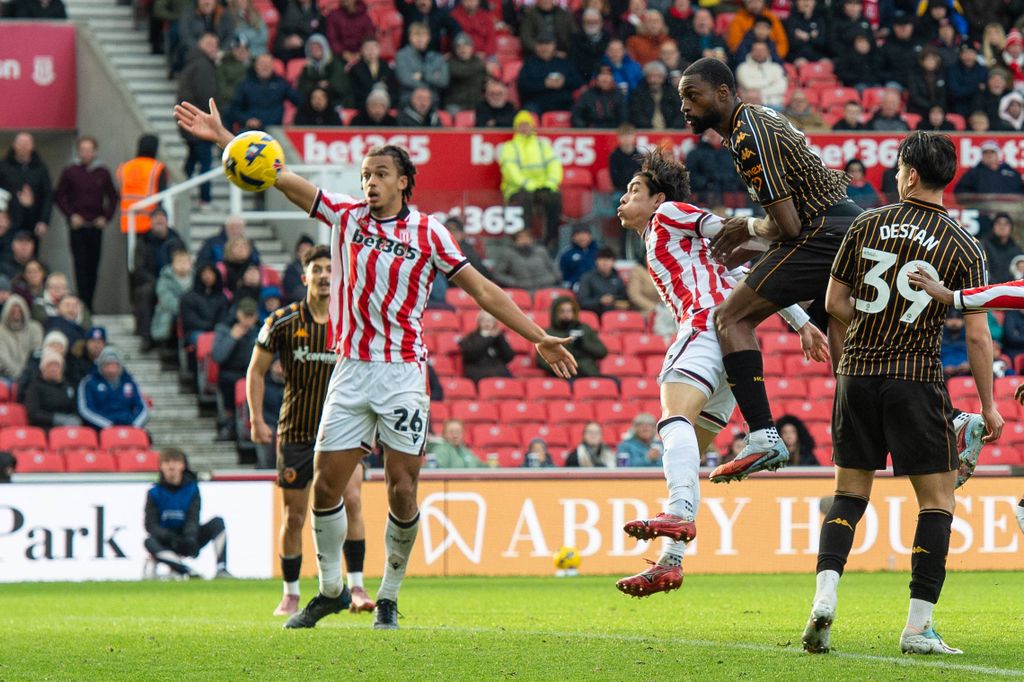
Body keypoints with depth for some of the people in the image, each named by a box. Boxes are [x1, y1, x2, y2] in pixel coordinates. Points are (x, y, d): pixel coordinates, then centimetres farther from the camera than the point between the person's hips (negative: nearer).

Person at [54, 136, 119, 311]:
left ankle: (89, 304, 10)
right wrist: (71, 216, -5)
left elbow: (113, 197, 14)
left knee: (93, 268, 3)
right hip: (78, 227, -2)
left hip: (96, 226, 2)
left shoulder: (102, 173, 6)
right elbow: (59, 196, 5)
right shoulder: (69, 172, 2)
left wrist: (106, 217, 1)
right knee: (81, 267, -9)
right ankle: (84, 306, -11)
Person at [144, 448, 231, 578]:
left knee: (217, 522, -18)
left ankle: (221, 567, -29)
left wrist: (190, 538, -34)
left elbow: (193, 519, -12)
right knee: (149, 543, -34)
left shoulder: (192, 489, -3)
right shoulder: (155, 493, -5)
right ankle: (187, 571, -46)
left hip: (187, 541, 2)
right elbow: (150, 526, -12)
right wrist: (172, 538, -29)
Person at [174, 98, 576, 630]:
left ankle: (389, 597, 10)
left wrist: (538, 338, -3)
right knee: (326, 485, -1)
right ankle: (330, 589, 17)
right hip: (351, 371, 2)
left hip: (403, 374, -2)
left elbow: (483, 291, 2)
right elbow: (284, 181, 1)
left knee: (402, 492, -5)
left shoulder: (428, 234, 1)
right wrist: (224, 139, -7)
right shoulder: (345, 217, 7)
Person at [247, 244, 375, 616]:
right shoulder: (282, 322, -3)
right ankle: (290, 595, 17)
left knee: (352, 499, -19)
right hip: (296, 431, 0)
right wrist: (257, 420, -3)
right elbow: (256, 370, 5)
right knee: (294, 516, 3)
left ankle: (356, 587, -15)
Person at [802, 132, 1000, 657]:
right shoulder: (962, 248, -4)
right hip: (917, 380, -3)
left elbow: (834, 304, 6)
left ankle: (824, 597, -5)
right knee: (938, 500, 5)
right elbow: (977, 336, -6)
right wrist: (988, 406, 2)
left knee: (850, 494, 14)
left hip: (857, 374, 3)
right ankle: (918, 626, -1)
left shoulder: (866, 226, 2)